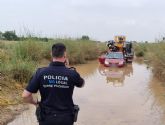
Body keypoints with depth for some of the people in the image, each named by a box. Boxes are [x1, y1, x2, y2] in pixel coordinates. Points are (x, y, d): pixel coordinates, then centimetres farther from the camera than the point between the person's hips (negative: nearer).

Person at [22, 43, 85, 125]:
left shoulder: (41, 72, -13)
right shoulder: (72, 73, -13)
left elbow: (25, 96, -13)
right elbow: (81, 84, 10)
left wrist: (36, 103, 7)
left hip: (47, 118, 0)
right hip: (66, 118, 0)